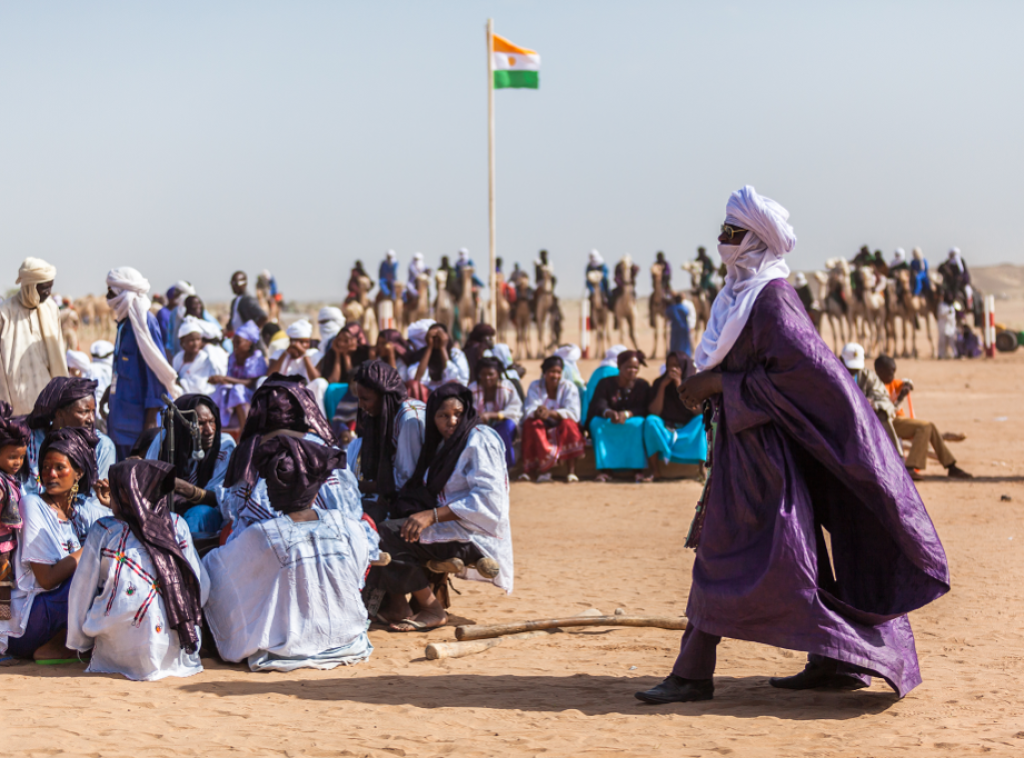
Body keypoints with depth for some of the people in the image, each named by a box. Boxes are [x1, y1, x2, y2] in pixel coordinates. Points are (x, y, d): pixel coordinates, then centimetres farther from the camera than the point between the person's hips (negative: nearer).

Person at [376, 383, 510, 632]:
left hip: (477, 536, -9)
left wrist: (432, 515, -24)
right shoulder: (445, 443, 19)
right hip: (452, 529, 9)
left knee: (391, 534, -19)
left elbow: (488, 498, -20)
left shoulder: (480, 439, -9)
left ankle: (432, 610, -11)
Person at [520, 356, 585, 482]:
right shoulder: (535, 386, -1)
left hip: (562, 429, -1)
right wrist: (537, 413, -41)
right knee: (530, 424, -29)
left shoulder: (569, 387, -6)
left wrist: (551, 413, -38)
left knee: (569, 424, -33)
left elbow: (574, 413, -21)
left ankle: (572, 471, -35)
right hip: (543, 429, 1)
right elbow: (528, 411, -14)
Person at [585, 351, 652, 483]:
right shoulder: (605, 383, 3)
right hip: (607, 427, 0)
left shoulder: (642, 385, 5)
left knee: (637, 423, -34)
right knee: (597, 422, -32)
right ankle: (604, 469, -40)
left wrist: (627, 414, -33)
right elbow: (598, 405, -16)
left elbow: (644, 409, -11)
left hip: (630, 425, 0)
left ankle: (640, 469, -37)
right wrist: (609, 413, -41)